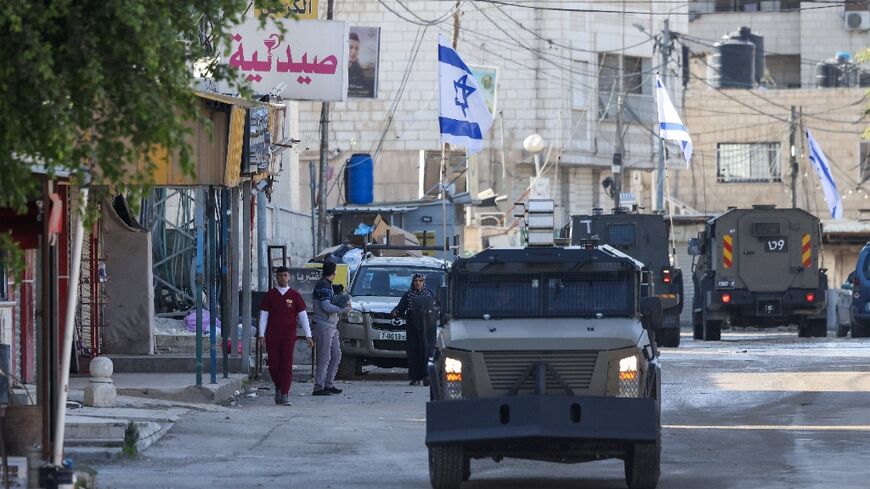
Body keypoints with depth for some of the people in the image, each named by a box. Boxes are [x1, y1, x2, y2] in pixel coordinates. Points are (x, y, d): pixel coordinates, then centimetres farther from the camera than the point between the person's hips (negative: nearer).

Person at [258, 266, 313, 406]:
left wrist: (308, 336, 1)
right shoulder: (269, 295, 7)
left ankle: (285, 395, -9)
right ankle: (278, 388, 27)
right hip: (272, 336, 1)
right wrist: (261, 334, -3)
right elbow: (263, 315, 6)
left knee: (287, 365, -8)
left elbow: (303, 316, 6)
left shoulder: (295, 296, 5)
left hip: (289, 337, -1)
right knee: (273, 365, 3)